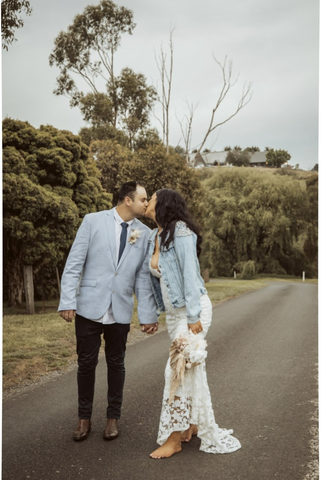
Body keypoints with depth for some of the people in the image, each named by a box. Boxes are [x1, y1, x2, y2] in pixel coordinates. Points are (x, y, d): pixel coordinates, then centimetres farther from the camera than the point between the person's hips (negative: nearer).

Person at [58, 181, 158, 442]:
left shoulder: (145, 234, 3)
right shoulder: (93, 221, -4)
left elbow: (143, 278, 4)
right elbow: (74, 264, -5)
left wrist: (148, 315, 0)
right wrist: (68, 301, -10)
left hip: (121, 311, 2)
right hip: (90, 306, -2)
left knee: (116, 364, 12)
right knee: (86, 363, 7)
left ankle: (113, 417, 29)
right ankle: (84, 418, 26)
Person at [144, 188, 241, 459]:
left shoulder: (179, 231, -14)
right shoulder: (154, 237, 10)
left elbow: (190, 272, -19)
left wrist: (193, 315, -21)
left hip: (193, 308, -8)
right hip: (174, 312, 8)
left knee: (179, 369, -8)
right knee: (192, 369, 14)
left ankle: (174, 438, 1)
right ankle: (195, 425, 27)